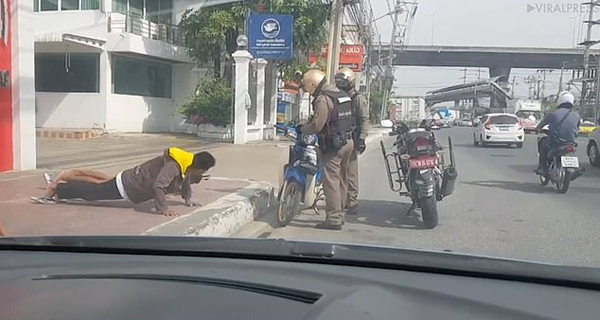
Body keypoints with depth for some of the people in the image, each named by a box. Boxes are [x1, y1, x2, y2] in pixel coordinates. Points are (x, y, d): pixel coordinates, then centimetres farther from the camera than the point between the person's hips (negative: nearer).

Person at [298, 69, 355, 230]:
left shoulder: (323, 99, -15)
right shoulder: (342, 94, 15)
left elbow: (317, 125, -19)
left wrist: (302, 129, -1)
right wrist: (307, 123, 13)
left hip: (332, 145, -10)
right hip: (347, 142, 10)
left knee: (331, 181, -5)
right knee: (341, 180, 15)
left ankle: (333, 219, -3)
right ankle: (339, 214, 25)